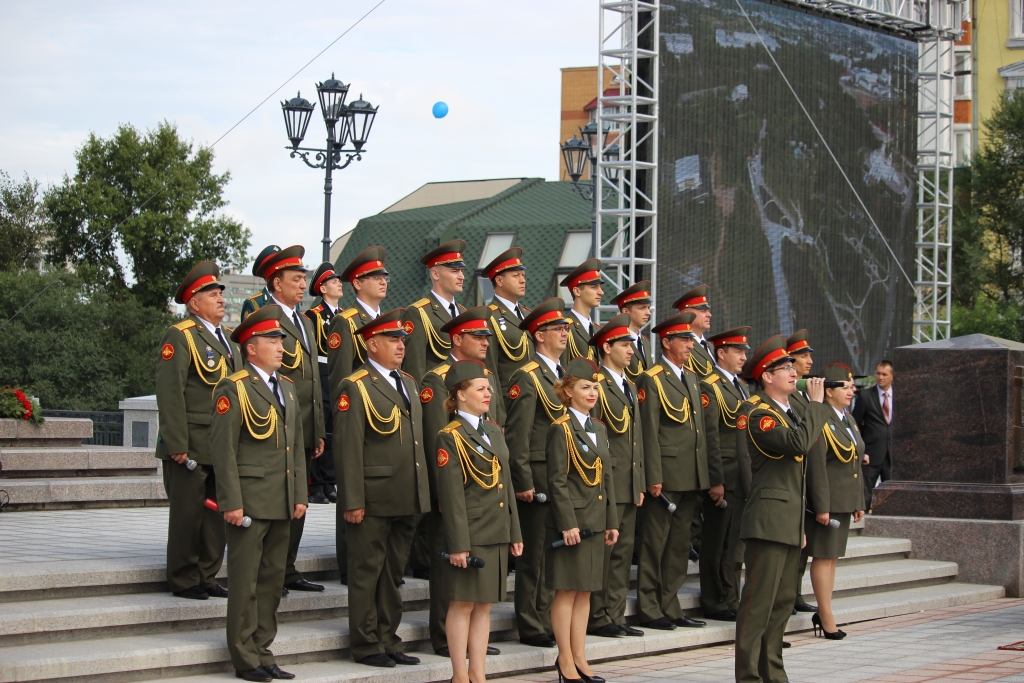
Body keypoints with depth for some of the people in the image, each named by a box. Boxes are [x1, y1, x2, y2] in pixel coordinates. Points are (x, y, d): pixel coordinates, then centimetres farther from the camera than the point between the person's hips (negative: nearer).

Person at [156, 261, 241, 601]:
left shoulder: (226, 338, 18)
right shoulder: (180, 336, -8)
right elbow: (169, 392, -14)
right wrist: (177, 444, -19)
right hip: (191, 446, -8)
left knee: (217, 513, 10)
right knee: (187, 514, -1)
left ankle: (207, 576, 19)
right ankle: (184, 581, 8)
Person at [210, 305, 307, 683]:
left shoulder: (287, 388, 15)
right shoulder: (233, 389, -7)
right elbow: (223, 449, -11)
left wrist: (300, 495, 12)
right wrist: (232, 503, -16)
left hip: (282, 505, 7)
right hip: (249, 502, -7)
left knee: (272, 579, 11)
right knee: (245, 581, -1)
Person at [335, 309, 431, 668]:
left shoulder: (408, 383, 15)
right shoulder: (355, 387, -9)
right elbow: (348, 448, -14)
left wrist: (422, 491, 14)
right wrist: (353, 501, -18)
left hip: (406, 501, 8)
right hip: (374, 500, -8)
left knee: (394, 574, 14)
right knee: (367, 573, 1)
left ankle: (388, 641, 22)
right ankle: (366, 645, 8)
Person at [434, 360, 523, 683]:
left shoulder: (494, 431, 14)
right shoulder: (451, 437, -9)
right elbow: (451, 495, -13)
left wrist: (515, 532, 14)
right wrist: (458, 544, -17)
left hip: (497, 534, 7)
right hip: (469, 534, -7)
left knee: (484, 605, 10)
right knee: (463, 604, 0)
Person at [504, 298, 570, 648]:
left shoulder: (561, 375, 17)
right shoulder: (527, 377, -10)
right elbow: (516, 435, -14)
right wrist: (523, 483, -17)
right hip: (538, 479, -8)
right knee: (535, 555, -2)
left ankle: (550, 621, 17)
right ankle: (531, 627, 4)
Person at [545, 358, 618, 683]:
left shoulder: (599, 429, 13)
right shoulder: (561, 429, -9)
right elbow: (557, 481, -13)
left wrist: (611, 521, 12)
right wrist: (568, 523, -18)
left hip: (595, 520, 7)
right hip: (570, 519, -7)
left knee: (585, 591, 10)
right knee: (567, 591, -2)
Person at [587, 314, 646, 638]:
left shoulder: (630, 387, 19)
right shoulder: (596, 384, -9)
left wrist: (641, 484, 17)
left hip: (629, 486, 9)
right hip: (606, 483, -8)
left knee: (624, 551, 9)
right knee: (603, 550, -5)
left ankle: (615, 616, 14)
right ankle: (597, 618, 1)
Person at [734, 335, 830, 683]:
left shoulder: (790, 415, 20)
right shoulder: (761, 415, -10)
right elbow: (797, 443, -27)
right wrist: (816, 403, -16)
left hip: (790, 522, 10)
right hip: (769, 520, -10)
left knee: (784, 599, 12)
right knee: (759, 599, -9)